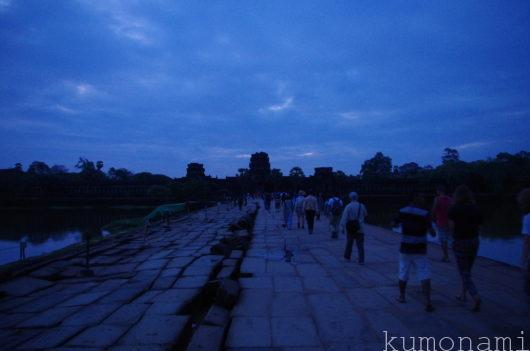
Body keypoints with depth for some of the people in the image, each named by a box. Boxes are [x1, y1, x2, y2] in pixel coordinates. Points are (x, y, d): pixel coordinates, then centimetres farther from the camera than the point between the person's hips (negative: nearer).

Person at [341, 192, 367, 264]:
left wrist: (343, 227, -11)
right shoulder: (361, 206, -3)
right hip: (360, 229, 0)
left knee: (349, 243, 18)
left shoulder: (348, 207, -10)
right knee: (360, 245, 4)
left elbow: (344, 218, -15)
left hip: (350, 229, 0)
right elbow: (365, 215, 14)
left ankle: (347, 256, 32)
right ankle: (361, 260, -3)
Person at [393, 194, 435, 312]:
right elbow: (432, 233, -12)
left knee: (403, 274, 17)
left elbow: (394, 224, 15)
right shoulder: (424, 214, -12)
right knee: (425, 276, 0)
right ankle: (428, 302, -6)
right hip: (419, 250, -3)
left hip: (405, 249, 4)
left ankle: (402, 297, 31)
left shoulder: (402, 211, -1)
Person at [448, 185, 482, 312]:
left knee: (464, 274, 1)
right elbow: (478, 227, 4)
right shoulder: (475, 208, 3)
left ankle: (476, 298, -16)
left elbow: (451, 226, -16)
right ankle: (463, 295, 33)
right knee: (467, 271, 22)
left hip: (460, 243, -5)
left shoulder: (454, 209, -11)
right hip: (474, 241, 5)